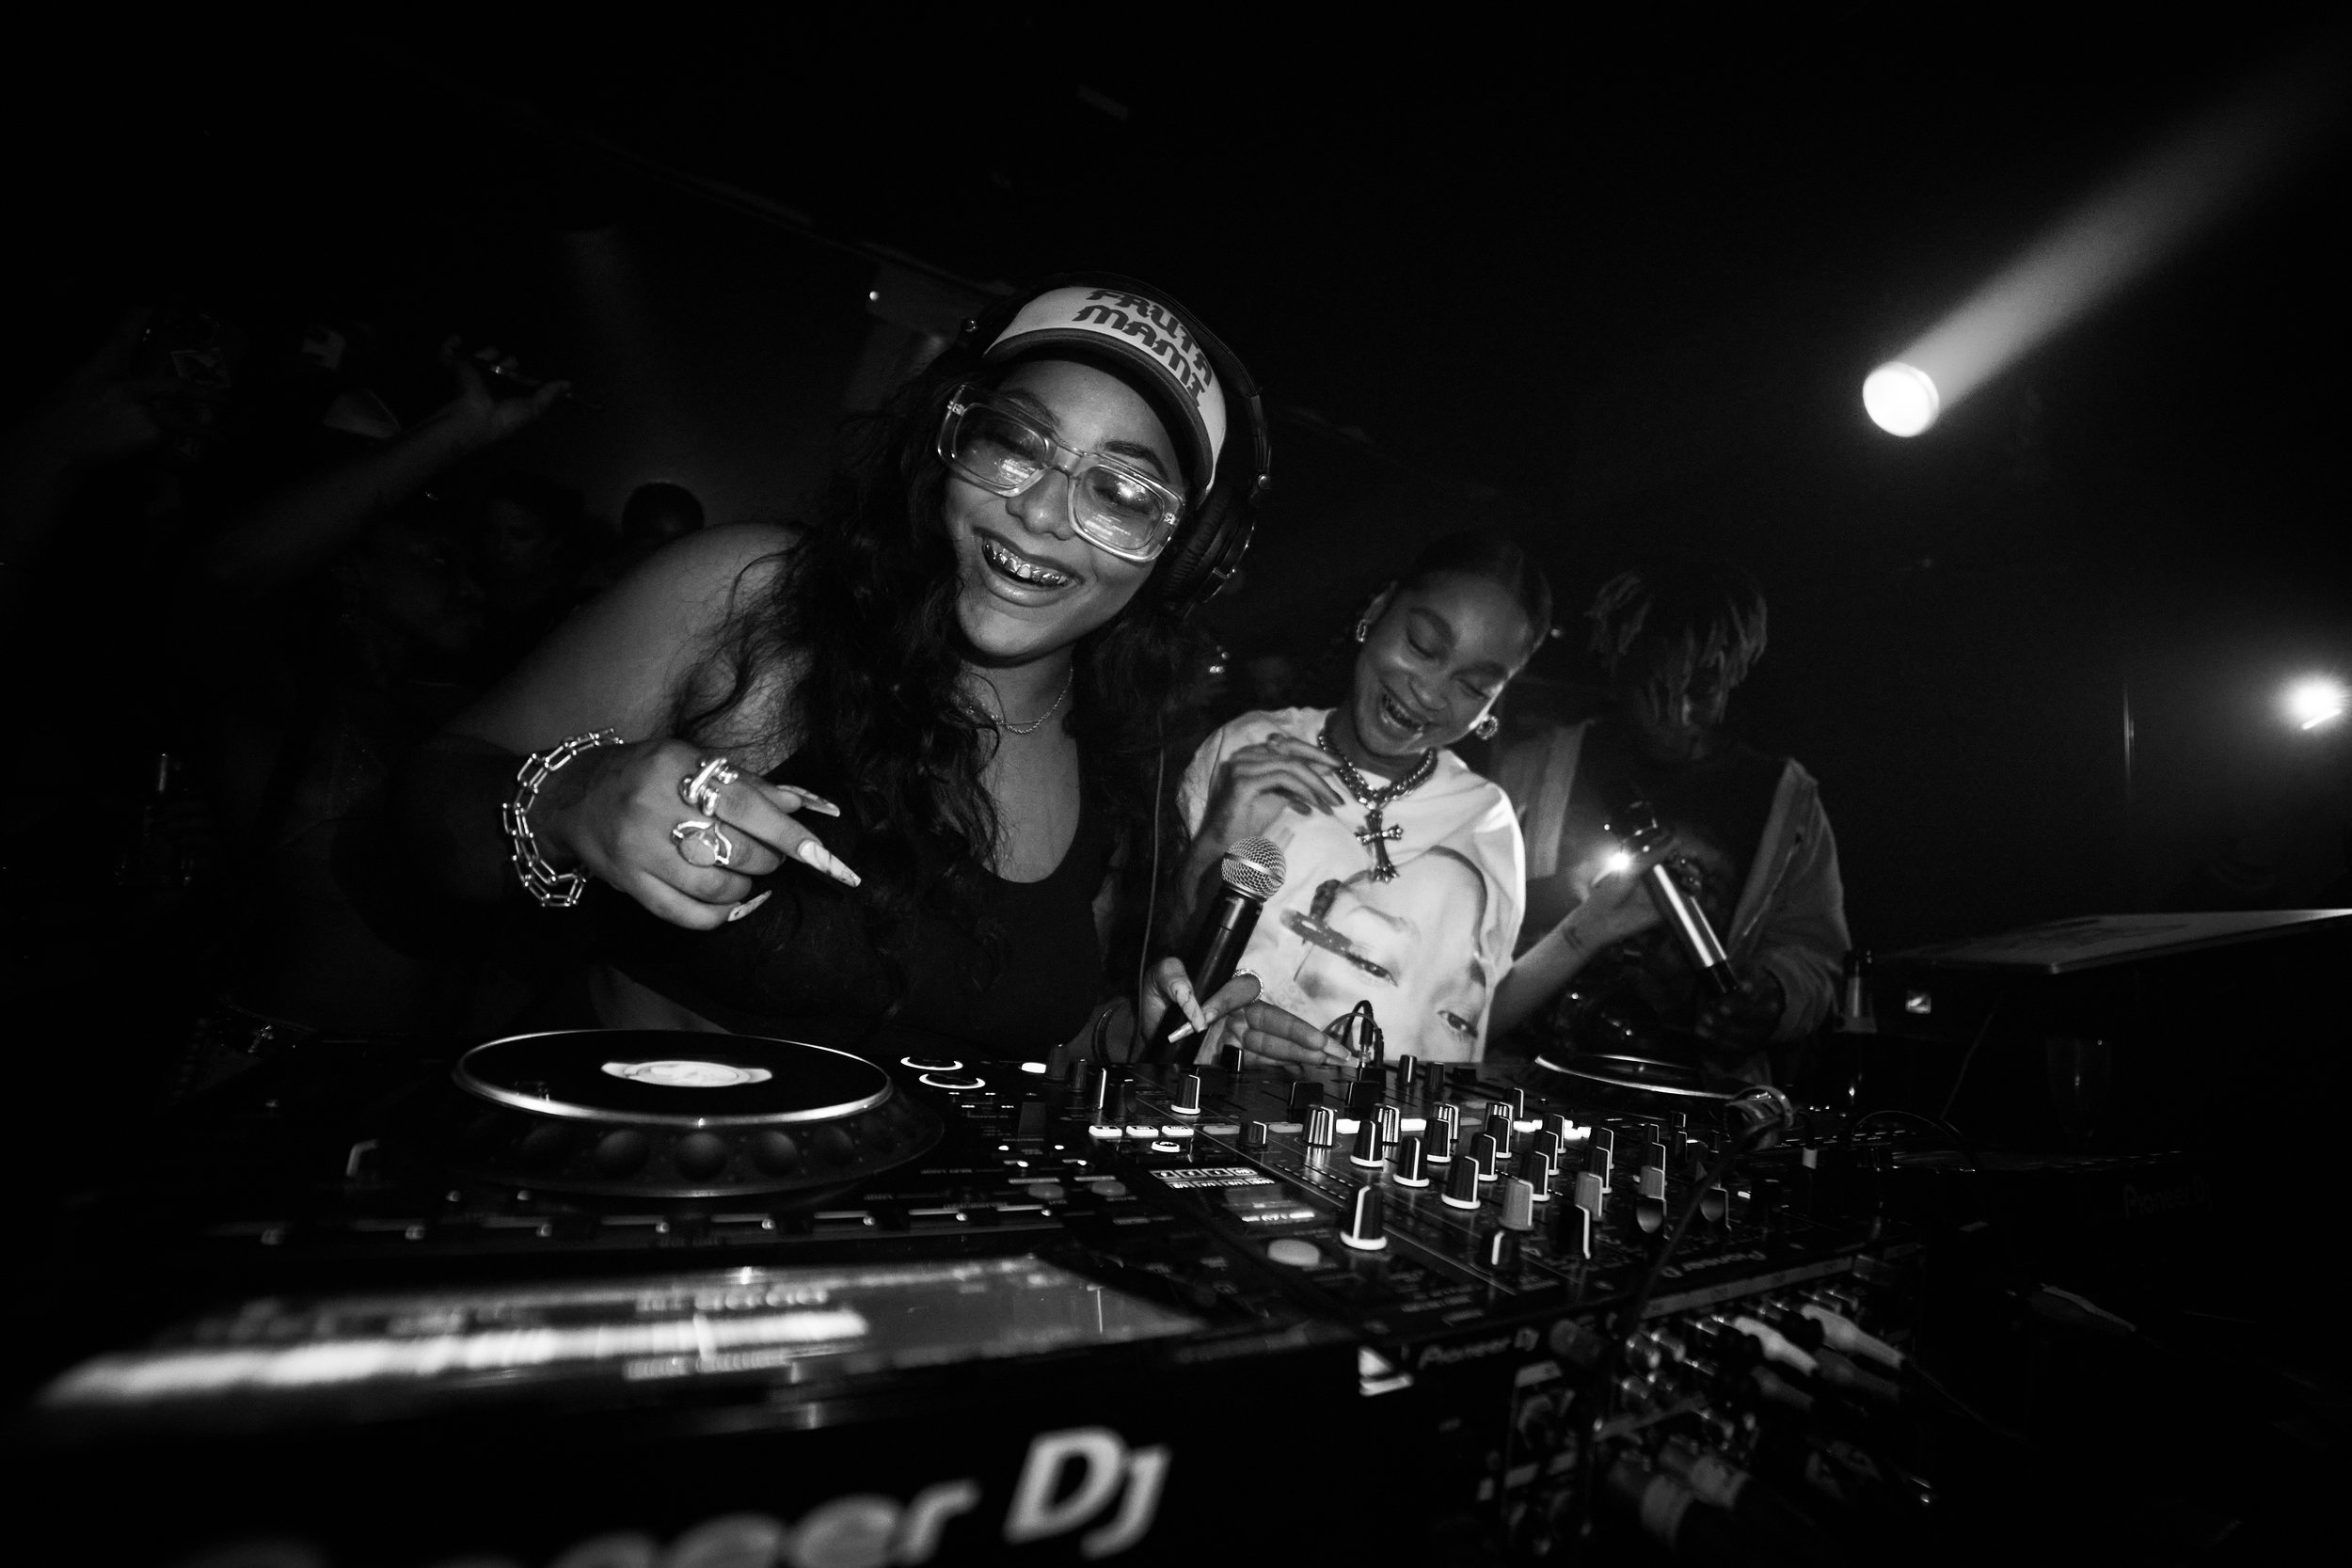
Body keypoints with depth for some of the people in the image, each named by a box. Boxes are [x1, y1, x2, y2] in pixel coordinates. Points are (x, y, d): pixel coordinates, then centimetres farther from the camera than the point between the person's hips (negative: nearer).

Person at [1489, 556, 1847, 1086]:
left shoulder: (1784, 799, 13)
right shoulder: (1536, 767, 8)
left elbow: (1809, 953, 13)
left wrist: (1768, 1000, -8)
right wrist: (1577, 905, -10)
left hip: (1698, 1093, 2)